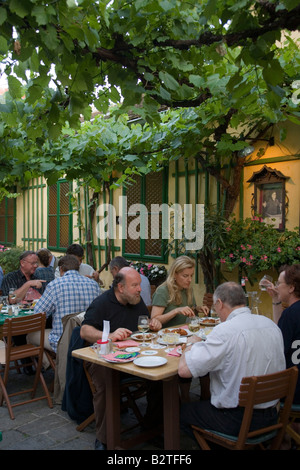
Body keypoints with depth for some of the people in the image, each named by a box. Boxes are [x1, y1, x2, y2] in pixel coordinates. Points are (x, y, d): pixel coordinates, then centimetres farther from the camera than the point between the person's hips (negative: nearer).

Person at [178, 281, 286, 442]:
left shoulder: (225, 331, -23)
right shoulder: (271, 324, 0)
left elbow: (184, 369, -23)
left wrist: (192, 343, -3)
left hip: (236, 421, -7)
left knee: (181, 411, 14)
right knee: (203, 404, 29)